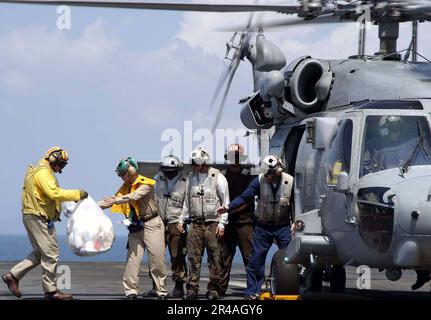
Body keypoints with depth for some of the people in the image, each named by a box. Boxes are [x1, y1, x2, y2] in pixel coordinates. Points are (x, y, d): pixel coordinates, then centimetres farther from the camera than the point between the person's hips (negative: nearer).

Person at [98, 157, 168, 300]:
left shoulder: (146, 184, -11)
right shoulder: (125, 187, 11)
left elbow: (135, 196, -26)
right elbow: (111, 201, 13)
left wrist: (116, 200, -31)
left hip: (151, 224, -6)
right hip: (135, 227, 6)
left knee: (157, 259, -3)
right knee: (133, 258, -2)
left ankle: (161, 292, 3)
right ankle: (131, 292, -2)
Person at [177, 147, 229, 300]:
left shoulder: (218, 177, -3)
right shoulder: (191, 177, 12)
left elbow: (226, 203, -1)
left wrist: (222, 224, -6)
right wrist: (182, 220, 17)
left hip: (213, 225, -4)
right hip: (195, 223, 4)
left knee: (214, 258, -2)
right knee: (193, 257, 0)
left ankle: (214, 289, 4)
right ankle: (192, 289, 2)